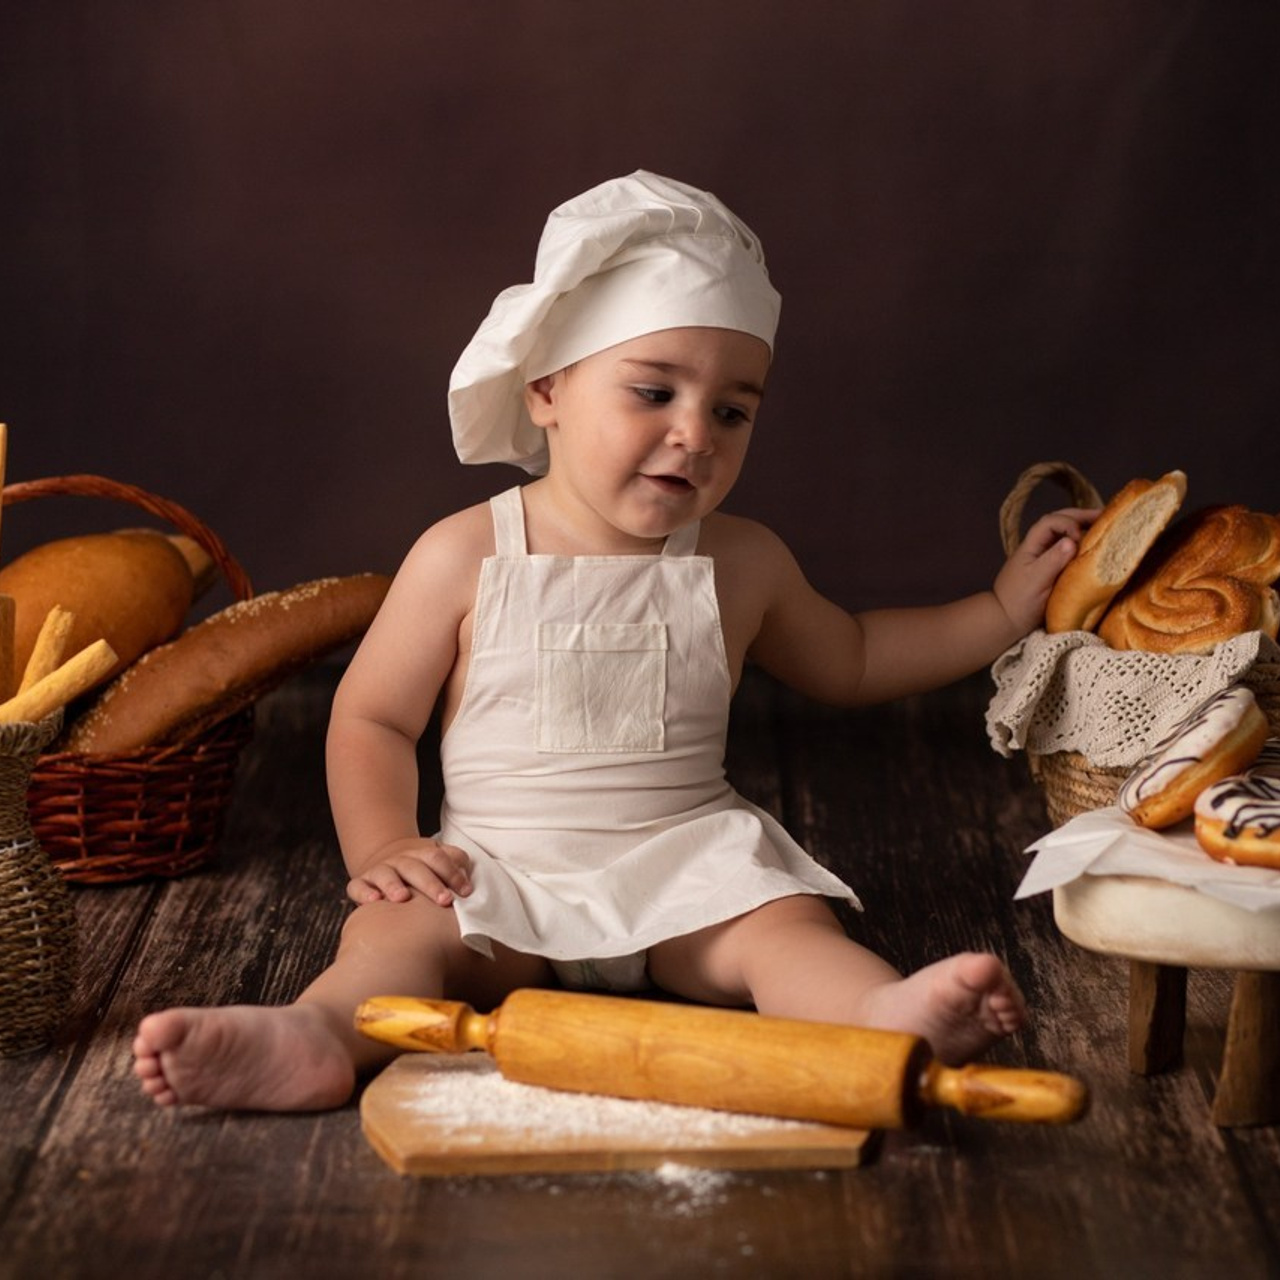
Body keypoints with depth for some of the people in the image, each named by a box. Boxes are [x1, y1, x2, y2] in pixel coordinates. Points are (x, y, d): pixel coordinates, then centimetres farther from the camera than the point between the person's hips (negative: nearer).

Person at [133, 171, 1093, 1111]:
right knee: (396, 928, -30)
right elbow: (371, 719, 5)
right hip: (502, 870, -2)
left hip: (688, 858, 2)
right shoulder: (467, 557, -1)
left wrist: (1003, 609, 22)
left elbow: (848, 659, 27)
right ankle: (321, 1036, -55)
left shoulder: (742, 564, 10)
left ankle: (890, 1017, -53)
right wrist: (381, 844, -12)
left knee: (784, 926, -27)